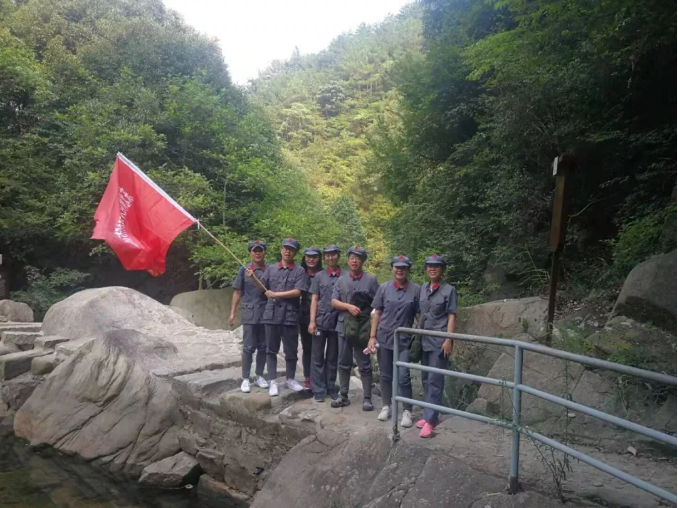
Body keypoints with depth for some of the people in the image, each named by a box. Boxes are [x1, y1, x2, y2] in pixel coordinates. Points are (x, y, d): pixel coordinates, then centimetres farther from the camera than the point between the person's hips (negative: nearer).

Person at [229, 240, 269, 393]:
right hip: (249, 314, -1)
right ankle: (245, 378, 8)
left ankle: (259, 376, 21)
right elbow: (237, 292, 6)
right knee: (248, 347, 0)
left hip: (266, 314, 1)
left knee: (263, 347, 9)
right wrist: (232, 313, 2)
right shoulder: (243, 270, 4)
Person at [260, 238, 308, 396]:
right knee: (271, 349, 5)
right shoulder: (271, 269, 11)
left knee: (291, 350, 7)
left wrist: (275, 294, -10)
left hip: (290, 315, -2)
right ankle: (272, 381, 12)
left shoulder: (299, 271, 1)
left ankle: (290, 379, 23)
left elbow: (297, 292, -10)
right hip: (271, 314, 2)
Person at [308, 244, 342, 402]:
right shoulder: (319, 276, 7)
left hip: (337, 322, 0)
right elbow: (314, 300, 4)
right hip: (320, 321, 0)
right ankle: (318, 390, 11)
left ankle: (331, 388, 21)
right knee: (318, 357, 4)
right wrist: (312, 321, -4)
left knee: (333, 357, 10)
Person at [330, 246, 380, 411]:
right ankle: (343, 396, 20)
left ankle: (367, 398, 11)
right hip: (344, 326, 3)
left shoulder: (371, 280, -1)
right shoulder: (341, 280, 8)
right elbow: (333, 302, 2)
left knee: (364, 365, 3)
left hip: (363, 327, -3)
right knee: (344, 364, 10)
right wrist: (349, 306, -15)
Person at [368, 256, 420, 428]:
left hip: (404, 340, -2)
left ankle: (407, 411, 9)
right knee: (385, 375, 11)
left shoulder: (416, 289, -3)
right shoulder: (384, 288, 1)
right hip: (384, 338, 2)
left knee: (403, 377, -4)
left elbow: (419, 315, -1)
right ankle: (386, 406, 27)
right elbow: (377, 314, 4)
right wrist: (372, 337, 0)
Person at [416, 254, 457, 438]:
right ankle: (429, 415, 22)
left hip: (439, 341, -6)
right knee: (426, 379, 12)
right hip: (424, 340, 6)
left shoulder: (449, 290, -4)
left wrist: (448, 340, -14)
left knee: (435, 380, -7)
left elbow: (451, 317, -7)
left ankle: (430, 419, -5)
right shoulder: (422, 289, 10)